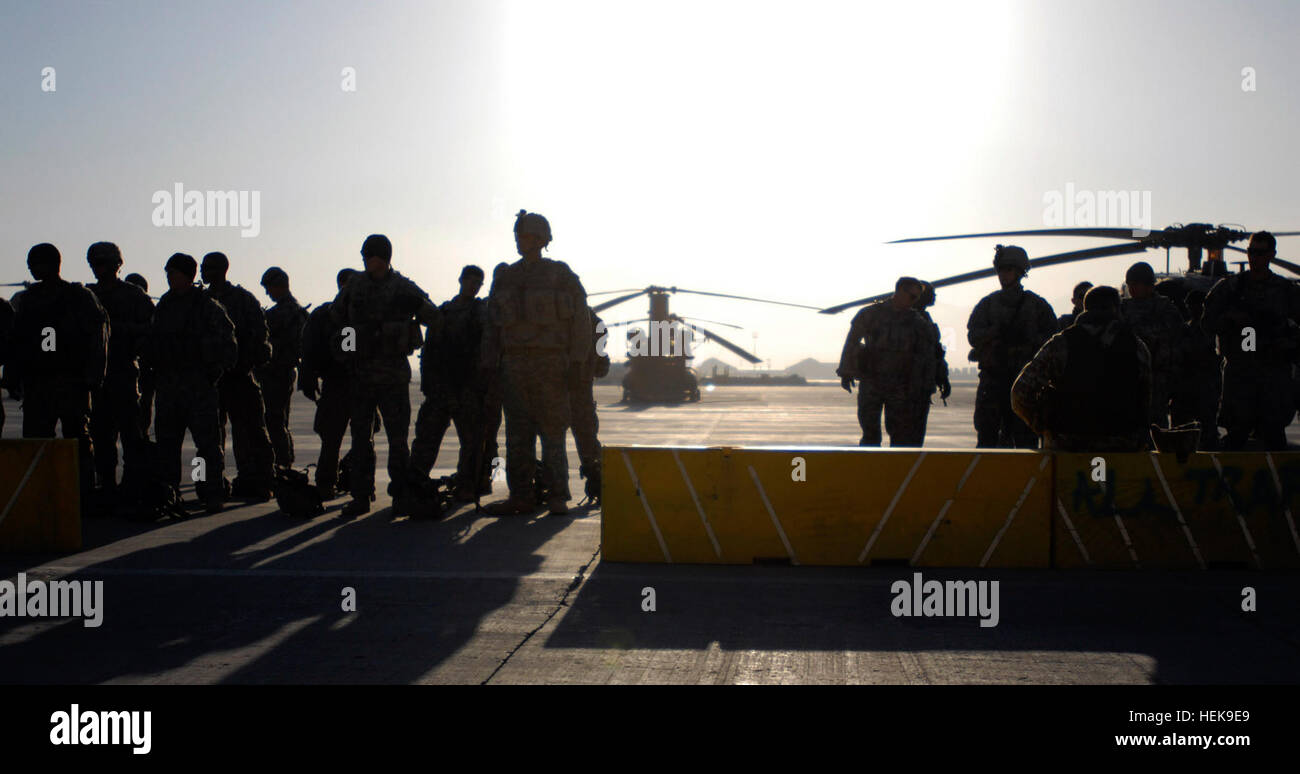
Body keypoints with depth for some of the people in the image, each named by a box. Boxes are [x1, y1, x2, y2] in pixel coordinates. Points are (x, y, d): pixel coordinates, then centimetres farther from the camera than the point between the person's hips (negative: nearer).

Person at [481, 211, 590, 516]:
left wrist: (576, 362, -10)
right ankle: (520, 496, 6)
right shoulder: (506, 278, 15)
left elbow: (580, 321, -1)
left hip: (550, 364, -4)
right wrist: (488, 364, 9)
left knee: (552, 430, -4)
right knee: (517, 433, 3)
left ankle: (558, 496, 1)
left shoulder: (560, 274, 2)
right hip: (514, 364, 4)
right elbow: (493, 326, 17)